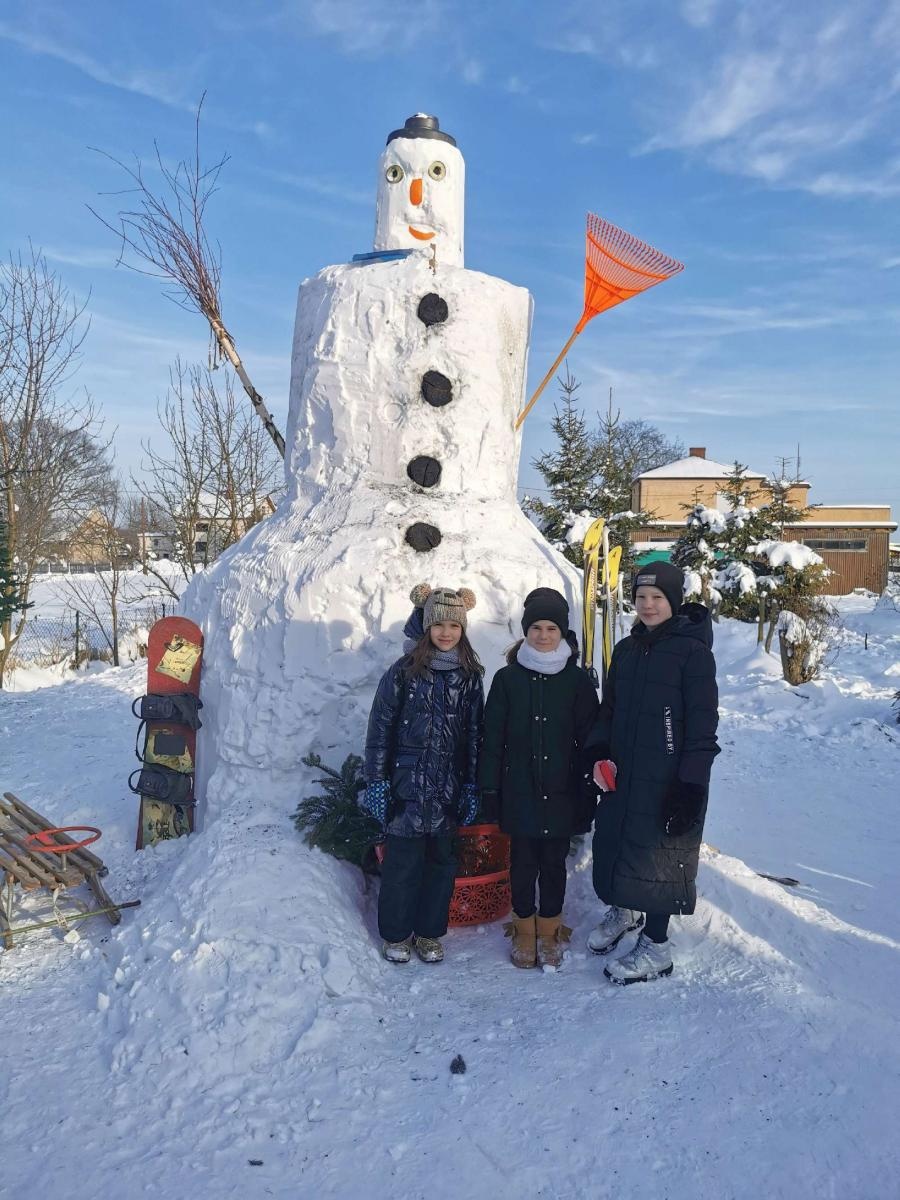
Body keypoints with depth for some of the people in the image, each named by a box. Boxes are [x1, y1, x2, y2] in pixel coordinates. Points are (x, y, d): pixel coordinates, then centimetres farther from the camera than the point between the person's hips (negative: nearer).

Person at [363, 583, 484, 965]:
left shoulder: (470, 676, 3)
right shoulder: (403, 672, -6)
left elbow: (475, 734, 8)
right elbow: (380, 729, -4)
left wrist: (472, 786, 7)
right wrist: (376, 782, -6)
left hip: (449, 790, 3)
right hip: (407, 786, -3)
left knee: (441, 860, 11)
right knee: (402, 861, 4)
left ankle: (429, 932, 29)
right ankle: (396, 933, 24)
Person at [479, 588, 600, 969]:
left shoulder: (577, 680, -1)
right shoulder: (508, 678, -1)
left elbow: (588, 738, 0)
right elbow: (492, 738, 1)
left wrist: (589, 792, -2)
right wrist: (489, 788, -1)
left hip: (561, 791, 0)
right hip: (519, 790, 0)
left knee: (554, 861, 9)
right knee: (523, 861, 9)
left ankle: (549, 930, 27)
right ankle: (524, 930, 26)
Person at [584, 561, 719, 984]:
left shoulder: (693, 651, -11)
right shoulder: (627, 650, 9)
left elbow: (702, 726, -12)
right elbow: (609, 709, 15)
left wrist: (691, 784, -15)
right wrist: (597, 751, 0)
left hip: (668, 781, -6)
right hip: (622, 775, 6)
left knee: (657, 854, 1)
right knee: (614, 844, 16)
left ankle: (655, 947, 19)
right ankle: (624, 910, 43)